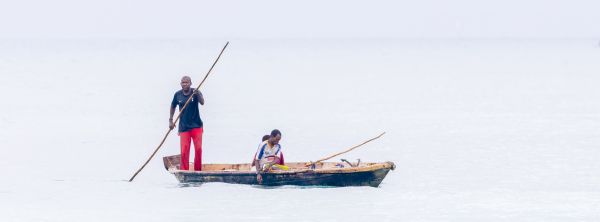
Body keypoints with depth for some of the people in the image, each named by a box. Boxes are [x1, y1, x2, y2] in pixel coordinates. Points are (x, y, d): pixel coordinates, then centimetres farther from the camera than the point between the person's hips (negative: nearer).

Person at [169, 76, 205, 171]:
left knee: (198, 149, -1)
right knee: (184, 151, -3)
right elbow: (173, 106, 16)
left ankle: (198, 171, 11)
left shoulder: (195, 92, -8)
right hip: (184, 127, 1)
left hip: (196, 126, -1)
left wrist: (197, 95, -45)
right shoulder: (178, 95, 0)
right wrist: (170, 120, 11)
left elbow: (202, 102, -26)